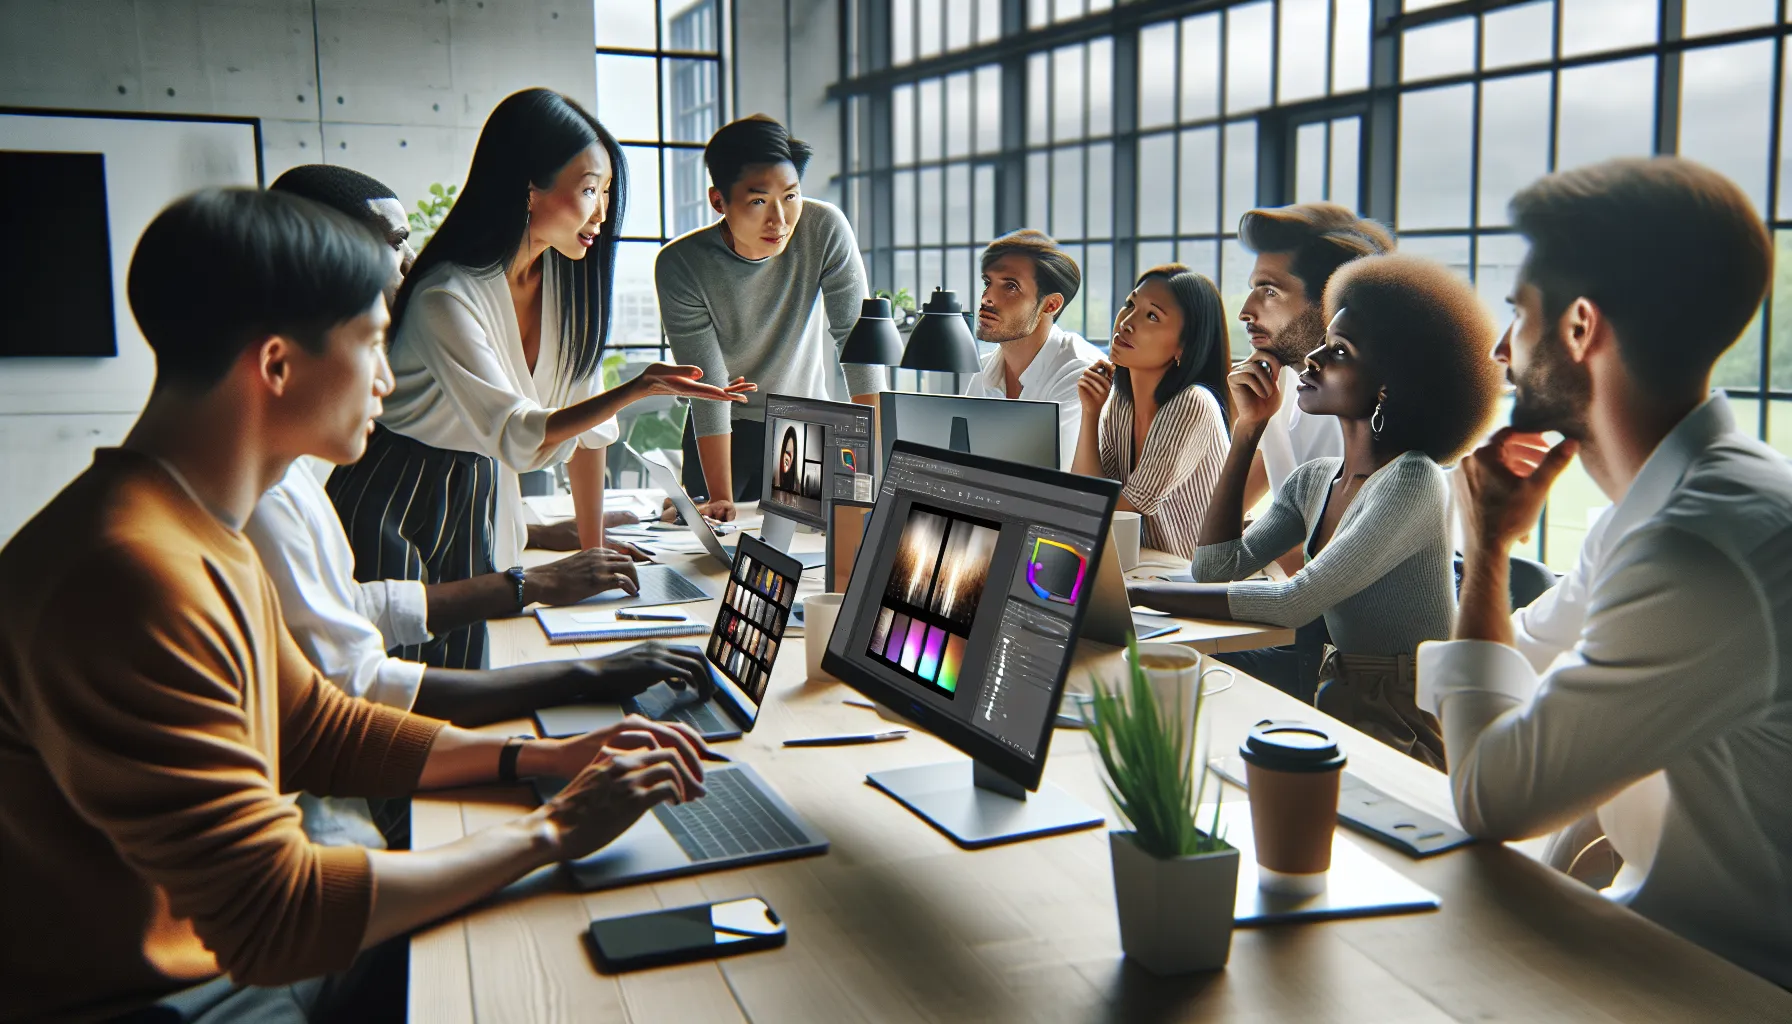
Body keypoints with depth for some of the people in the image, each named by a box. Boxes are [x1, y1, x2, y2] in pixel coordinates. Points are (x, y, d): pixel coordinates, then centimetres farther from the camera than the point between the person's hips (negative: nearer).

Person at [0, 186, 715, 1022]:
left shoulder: (199, 539, 5)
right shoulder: (135, 578, -28)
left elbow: (321, 731, 14)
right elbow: (274, 914, -26)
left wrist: (552, 758, 3)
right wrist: (549, 831, -17)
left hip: (235, 950, 9)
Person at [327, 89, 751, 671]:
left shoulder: (566, 276, -3)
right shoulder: (448, 299, -24)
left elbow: (584, 419, 2)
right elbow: (516, 437, -27)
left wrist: (593, 547, 4)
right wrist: (636, 390, -39)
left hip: (479, 499, 6)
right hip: (394, 507, -6)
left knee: (472, 666, 6)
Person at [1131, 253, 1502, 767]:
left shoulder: (1413, 480, -16)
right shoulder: (1314, 481, 9)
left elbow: (1293, 603, -23)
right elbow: (1214, 568, -1)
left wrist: (1134, 592, -22)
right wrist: (1247, 428, 1)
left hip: (1409, 730, -7)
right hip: (1338, 702, 7)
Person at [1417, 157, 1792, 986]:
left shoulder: (1707, 550, -29)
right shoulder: (1663, 503, 5)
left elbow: (1492, 798, -20)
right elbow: (1520, 665, 20)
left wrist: (1486, 546, -11)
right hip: (1652, 925, 8)